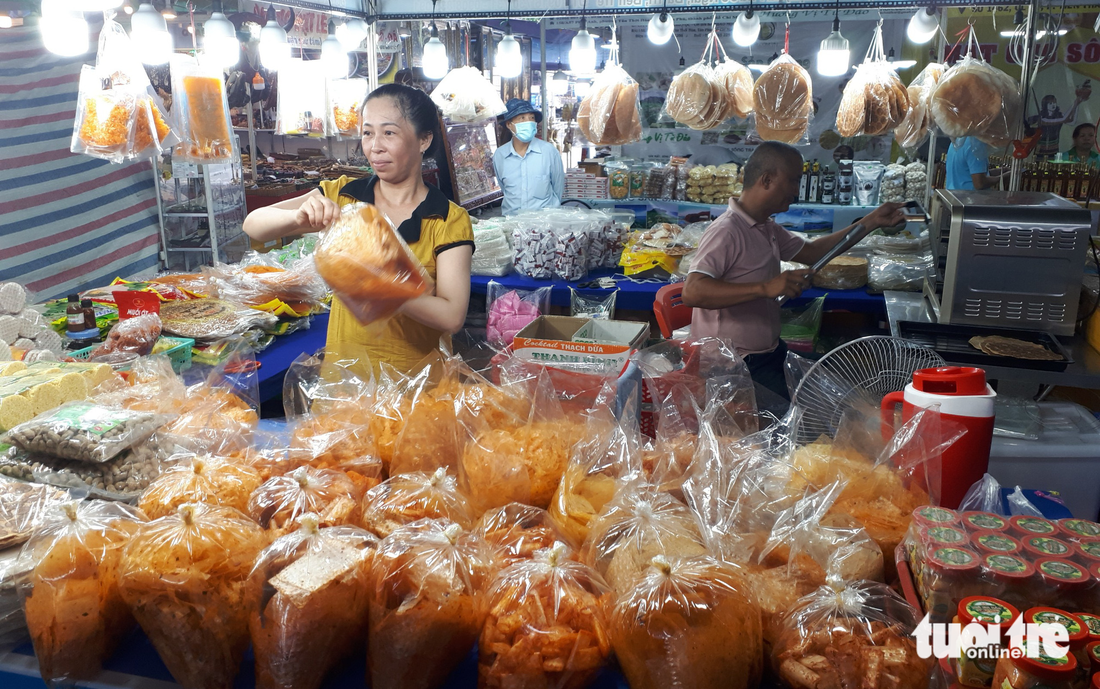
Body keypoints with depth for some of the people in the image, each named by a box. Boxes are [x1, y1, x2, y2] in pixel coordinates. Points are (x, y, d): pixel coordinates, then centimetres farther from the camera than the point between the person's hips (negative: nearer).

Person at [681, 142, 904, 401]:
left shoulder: (768, 228, 13)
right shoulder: (726, 231, -20)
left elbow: (811, 251, 26)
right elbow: (691, 292, -33)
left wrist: (872, 222, 19)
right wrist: (765, 288, -38)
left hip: (771, 351, 10)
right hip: (735, 367, -10)